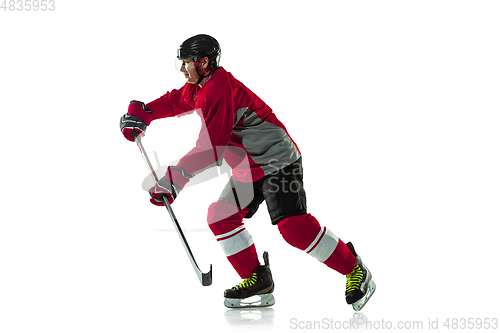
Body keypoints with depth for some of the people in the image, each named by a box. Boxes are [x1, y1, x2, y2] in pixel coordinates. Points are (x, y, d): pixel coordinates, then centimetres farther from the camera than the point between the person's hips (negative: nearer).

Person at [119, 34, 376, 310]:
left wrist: (175, 179, -23)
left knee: (293, 226, -21)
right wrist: (141, 113, 10)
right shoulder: (200, 88, 9)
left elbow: (211, 149, -26)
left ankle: (354, 270, -7)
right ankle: (257, 281, 6)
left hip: (278, 161, -11)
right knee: (220, 215, 3)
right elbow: (174, 101, 27)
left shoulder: (219, 90, -23)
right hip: (249, 170, 11)